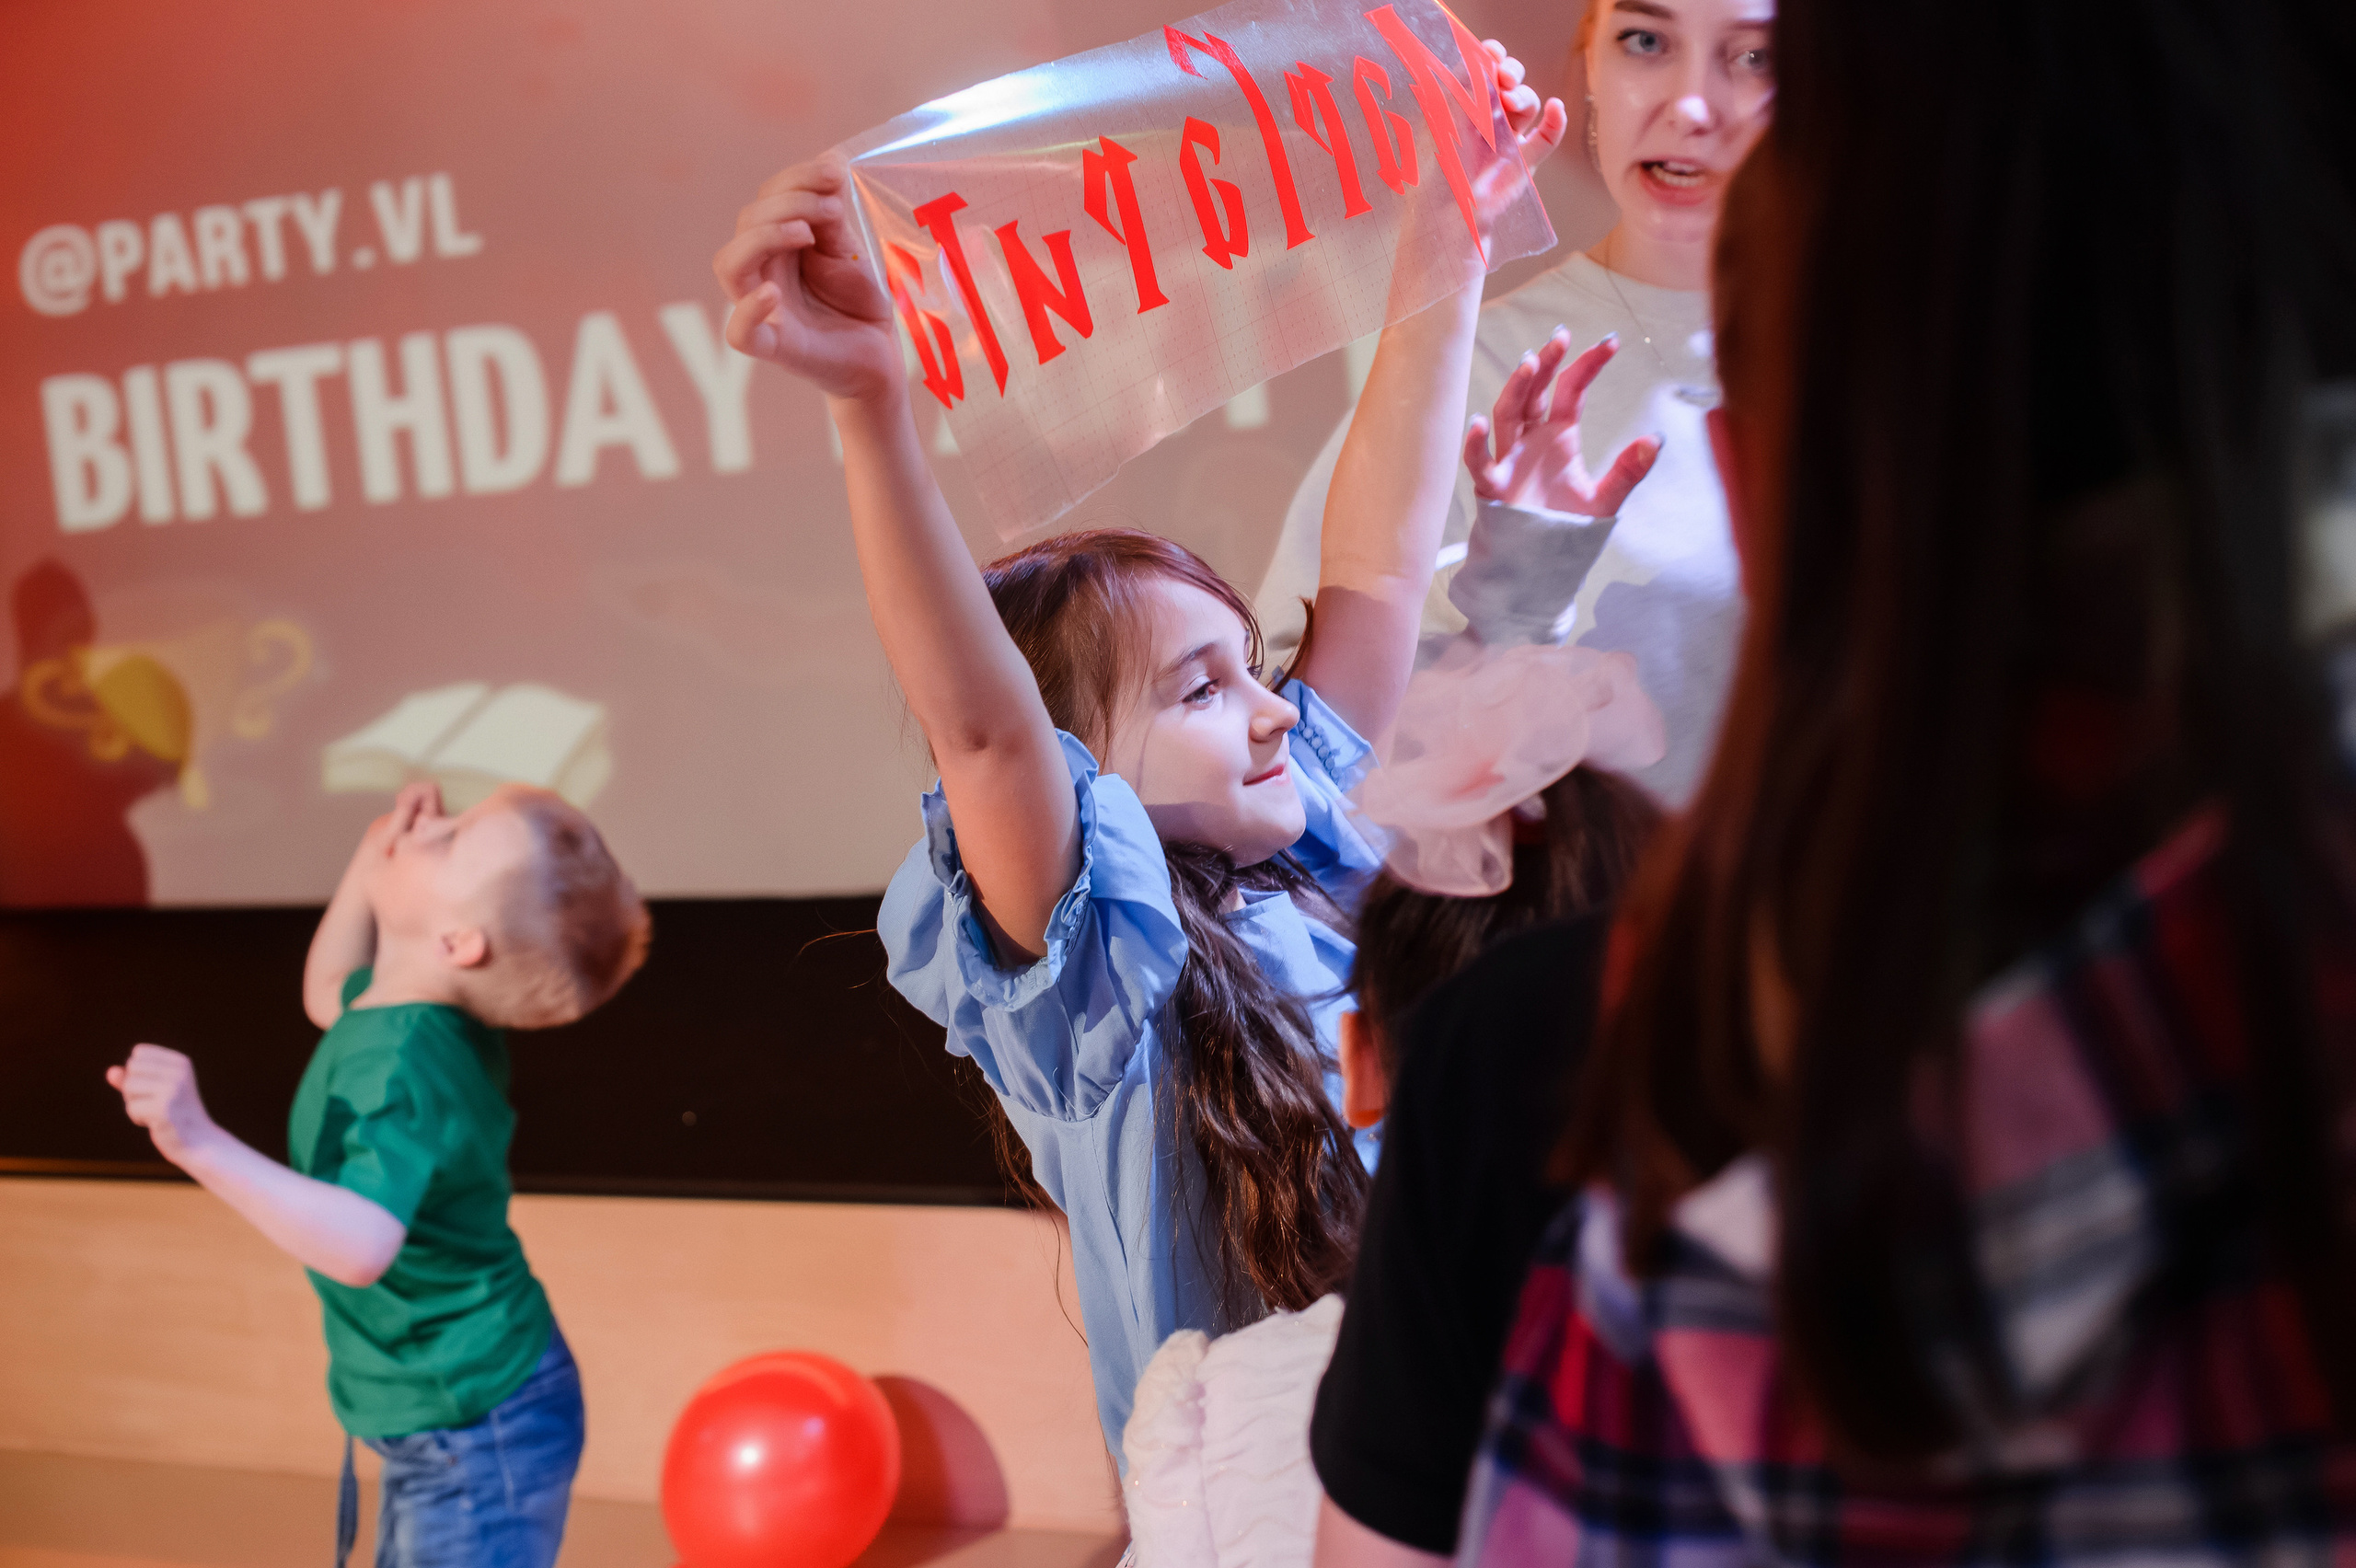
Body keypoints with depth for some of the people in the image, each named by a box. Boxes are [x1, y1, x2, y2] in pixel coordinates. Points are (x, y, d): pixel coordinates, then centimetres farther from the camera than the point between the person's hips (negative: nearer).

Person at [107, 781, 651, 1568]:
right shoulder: (439, 1016, -5)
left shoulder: (400, 1067, -32)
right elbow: (329, 993, 19)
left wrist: (202, 1144, -53)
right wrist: (372, 855, 6)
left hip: (473, 1437, -10)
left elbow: (360, 1244, -46)